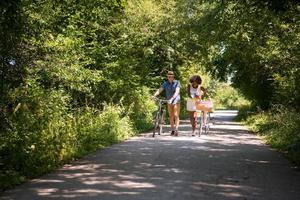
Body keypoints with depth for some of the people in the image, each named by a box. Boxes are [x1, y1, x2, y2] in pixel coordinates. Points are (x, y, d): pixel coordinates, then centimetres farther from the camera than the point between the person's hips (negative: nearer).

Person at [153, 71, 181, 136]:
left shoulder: (177, 82, -9)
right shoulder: (165, 83, 0)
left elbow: (177, 91, -23)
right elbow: (159, 90, -10)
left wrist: (172, 98, -39)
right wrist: (153, 96, -28)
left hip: (176, 101, -4)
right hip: (169, 101, 4)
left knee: (176, 115, -10)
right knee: (171, 116, 7)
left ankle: (176, 130, -14)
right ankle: (172, 130, 14)